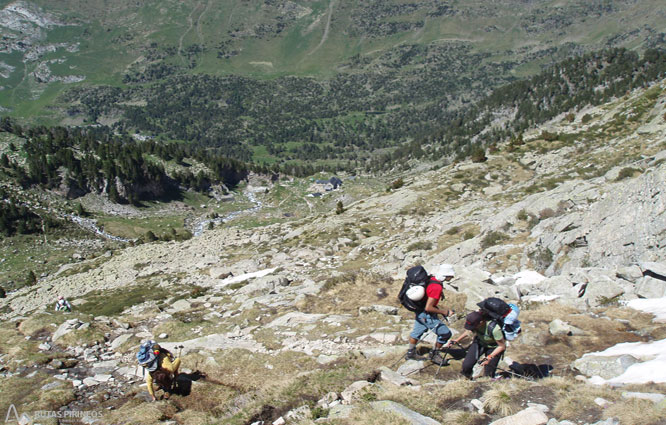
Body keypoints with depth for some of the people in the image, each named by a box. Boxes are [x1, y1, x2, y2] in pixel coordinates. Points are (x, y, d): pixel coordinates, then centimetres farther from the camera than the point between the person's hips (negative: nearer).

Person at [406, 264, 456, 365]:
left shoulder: (431, 279, -2)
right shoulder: (437, 287, -30)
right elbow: (428, 308, -29)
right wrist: (443, 312, -17)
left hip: (419, 311, 9)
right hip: (427, 315, -9)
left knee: (417, 332, 26)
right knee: (445, 334, 4)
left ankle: (410, 353, 44)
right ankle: (434, 355, 19)